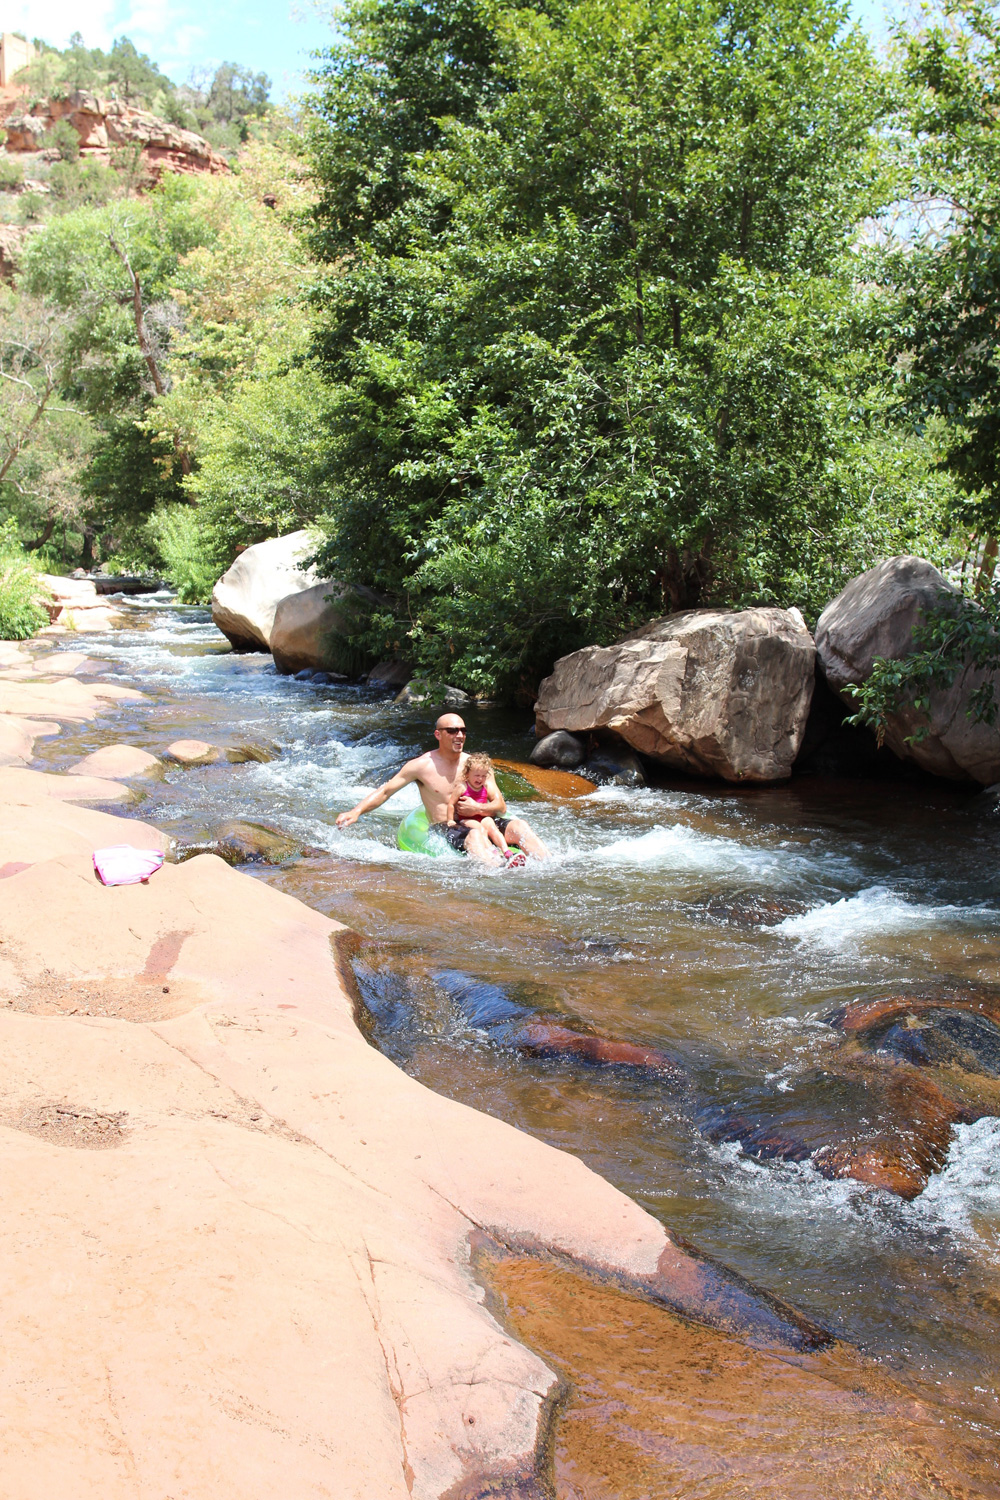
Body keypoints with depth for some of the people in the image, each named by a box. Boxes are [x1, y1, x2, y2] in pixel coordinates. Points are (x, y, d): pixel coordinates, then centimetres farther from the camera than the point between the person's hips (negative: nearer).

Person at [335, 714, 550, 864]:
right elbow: (385, 791, 1)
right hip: (443, 830, -4)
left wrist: (477, 808, -12)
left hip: (474, 823, 5)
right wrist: (356, 811, -14)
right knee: (474, 834, -38)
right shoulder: (422, 765, 1)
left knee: (518, 826, -22)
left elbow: (500, 806, 9)